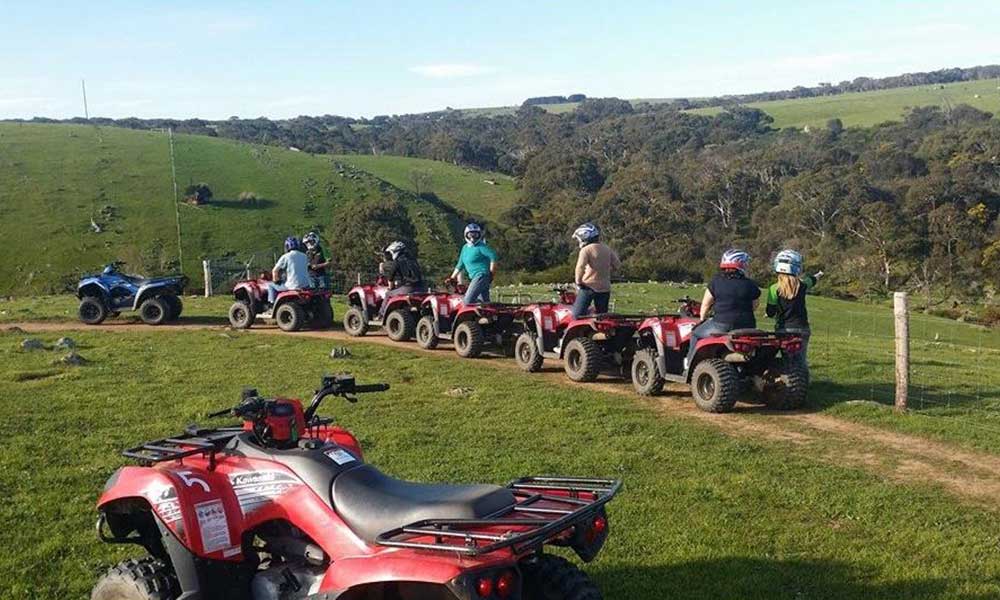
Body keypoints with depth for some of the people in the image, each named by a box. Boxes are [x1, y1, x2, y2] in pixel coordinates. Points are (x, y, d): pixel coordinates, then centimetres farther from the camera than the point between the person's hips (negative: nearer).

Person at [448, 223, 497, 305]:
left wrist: (491, 273, -18)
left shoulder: (481, 247, -7)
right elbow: (460, 265, 25)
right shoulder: (465, 248, 18)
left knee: (468, 301, -19)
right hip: (474, 278, 9)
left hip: (481, 276, -9)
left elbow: (493, 256, -18)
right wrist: (452, 278, 21)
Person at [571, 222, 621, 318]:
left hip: (589, 286, -6)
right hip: (605, 288, 6)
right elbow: (617, 265, 11)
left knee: (577, 316, -2)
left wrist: (578, 282, -11)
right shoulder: (607, 249, 9)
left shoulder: (586, 250, -10)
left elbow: (580, 267, -23)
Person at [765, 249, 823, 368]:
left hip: (783, 330, -2)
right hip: (802, 328, 2)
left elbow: (770, 312, -7)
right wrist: (818, 275, 49)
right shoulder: (802, 285, 0)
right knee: (801, 360, 10)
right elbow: (812, 280, 26)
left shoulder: (774, 289, -10)